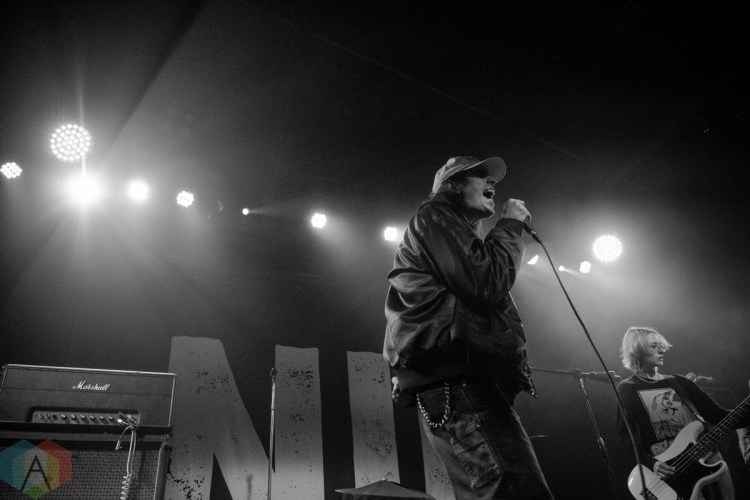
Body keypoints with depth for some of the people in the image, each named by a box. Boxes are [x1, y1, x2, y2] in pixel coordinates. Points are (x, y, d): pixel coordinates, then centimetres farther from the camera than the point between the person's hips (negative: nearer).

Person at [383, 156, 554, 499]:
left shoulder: (455, 229, 33)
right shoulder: (436, 216, 4)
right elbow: (487, 287, -10)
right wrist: (510, 225, 2)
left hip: (458, 387, 11)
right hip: (458, 387, -11)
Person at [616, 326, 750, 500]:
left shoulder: (678, 382, 12)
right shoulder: (627, 389, -2)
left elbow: (719, 415, 9)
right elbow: (627, 435, -7)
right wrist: (650, 463, -20)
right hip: (668, 471, -5)